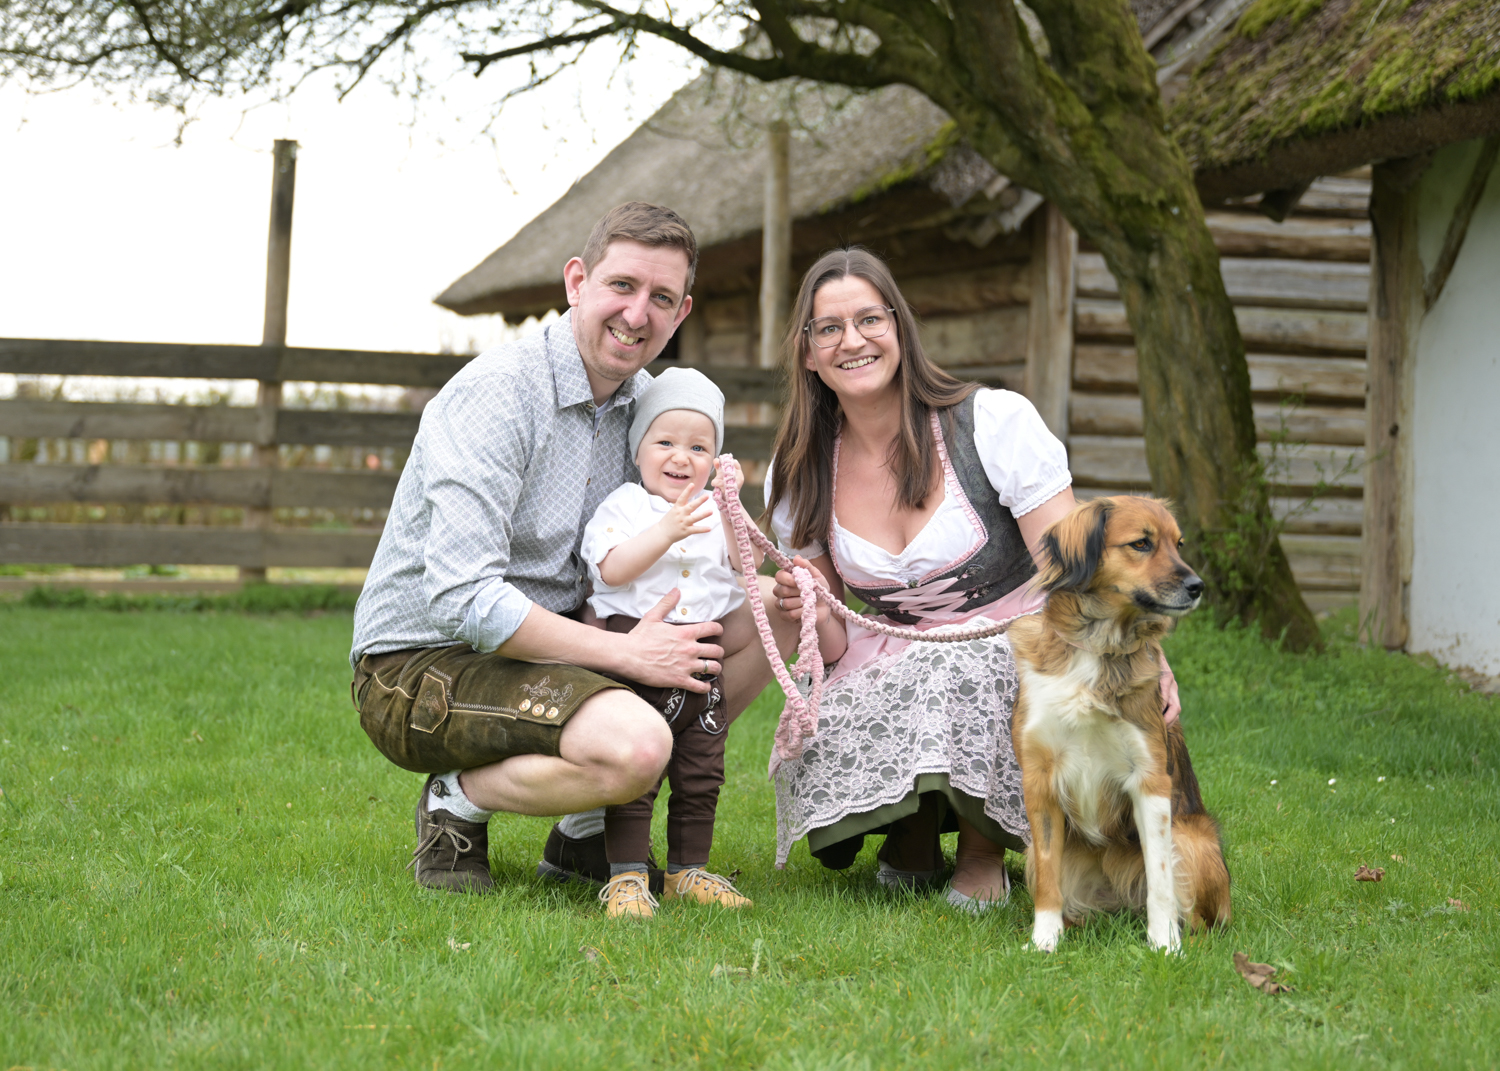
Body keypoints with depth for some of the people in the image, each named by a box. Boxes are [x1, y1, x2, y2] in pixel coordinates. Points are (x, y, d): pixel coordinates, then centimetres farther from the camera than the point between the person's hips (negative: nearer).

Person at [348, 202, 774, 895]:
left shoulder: (643, 402, 5)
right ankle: (460, 801, -4)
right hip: (421, 663, -8)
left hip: (543, 645, 9)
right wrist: (622, 653, -22)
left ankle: (592, 822, 10)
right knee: (634, 746, -33)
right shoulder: (494, 394, -20)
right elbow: (465, 601, -28)